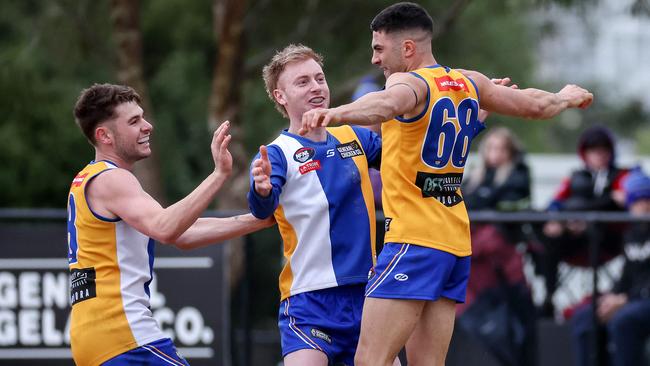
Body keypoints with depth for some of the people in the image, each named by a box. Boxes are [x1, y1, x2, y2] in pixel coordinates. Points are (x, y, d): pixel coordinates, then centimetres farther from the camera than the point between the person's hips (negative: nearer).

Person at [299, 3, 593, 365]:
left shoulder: (410, 82, -10)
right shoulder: (469, 83, 14)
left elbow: (387, 104, -35)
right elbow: (534, 105, 27)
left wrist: (335, 113, -54)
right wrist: (566, 98, 50)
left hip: (414, 239, -8)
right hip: (456, 241, 9)